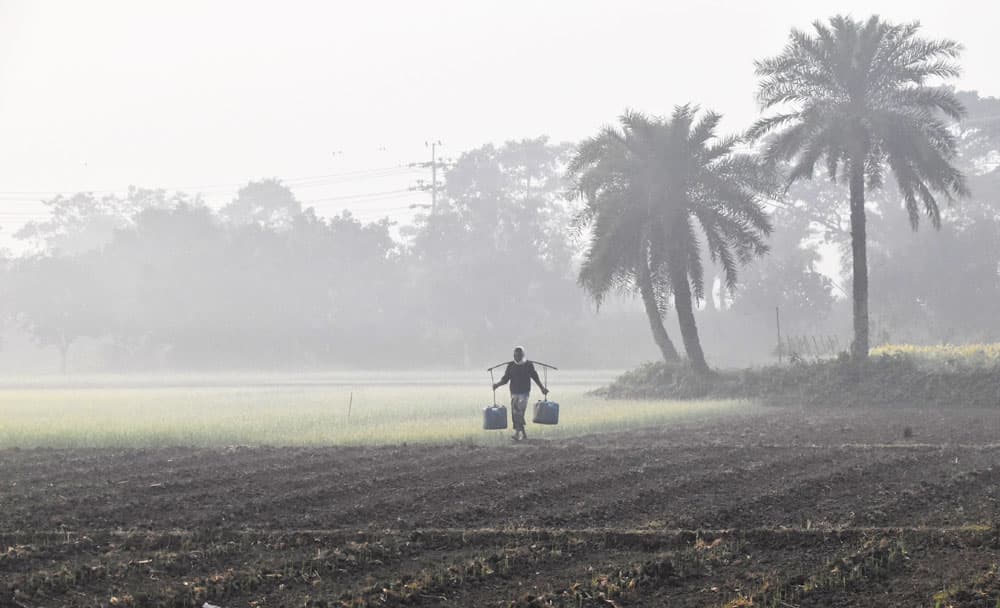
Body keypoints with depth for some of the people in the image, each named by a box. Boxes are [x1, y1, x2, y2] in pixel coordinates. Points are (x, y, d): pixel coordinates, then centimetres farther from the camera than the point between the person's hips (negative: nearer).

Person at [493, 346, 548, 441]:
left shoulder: (529, 365, 1)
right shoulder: (511, 366, 7)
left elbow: (535, 378, 11)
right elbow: (505, 379, 9)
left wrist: (542, 388, 12)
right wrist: (497, 384, -7)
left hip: (524, 393, -4)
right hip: (514, 393, 4)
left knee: (520, 413, -14)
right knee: (515, 413, 2)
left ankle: (517, 434, -19)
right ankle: (523, 433, 14)